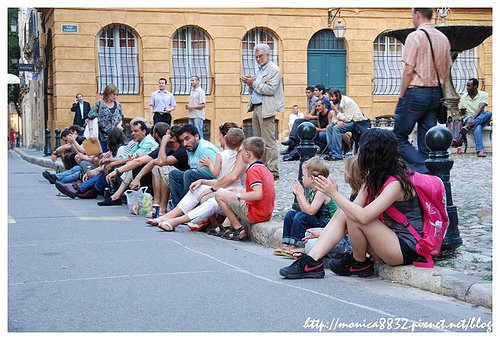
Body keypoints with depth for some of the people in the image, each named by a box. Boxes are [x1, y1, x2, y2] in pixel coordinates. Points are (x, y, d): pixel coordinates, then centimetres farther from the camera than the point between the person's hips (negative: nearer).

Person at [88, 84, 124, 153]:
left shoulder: (117, 105, 10)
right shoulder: (99, 104, -3)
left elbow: (121, 118, 21)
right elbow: (91, 118, -4)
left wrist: (119, 125, -1)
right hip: (102, 136, -4)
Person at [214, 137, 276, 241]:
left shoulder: (253, 170, -17)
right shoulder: (265, 169, 12)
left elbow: (258, 194, -31)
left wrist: (239, 195, -16)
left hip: (254, 215, -10)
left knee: (220, 194, -5)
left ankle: (239, 229, -2)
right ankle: (226, 225, 22)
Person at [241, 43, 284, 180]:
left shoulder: (274, 69, -6)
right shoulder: (260, 70, 20)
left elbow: (270, 89, -17)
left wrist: (254, 83, -14)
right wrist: (250, 84, 5)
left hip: (266, 108, -9)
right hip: (256, 107, 9)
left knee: (268, 141, -10)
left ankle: (272, 171, -9)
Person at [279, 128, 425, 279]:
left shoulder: (396, 182, -21)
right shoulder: (374, 178, 9)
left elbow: (363, 216, -29)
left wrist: (334, 194, -21)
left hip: (406, 247, -9)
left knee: (354, 217, -23)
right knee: (342, 213, -3)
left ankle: (360, 264, 2)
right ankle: (312, 262, -10)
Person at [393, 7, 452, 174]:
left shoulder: (415, 36, -10)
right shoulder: (443, 38, 12)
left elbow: (409, 71, -14)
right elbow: (446, 70, 14)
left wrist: (401, 96, -6)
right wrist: (438, 92, 19)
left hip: (416, 92, -7)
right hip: (436, 94, 7)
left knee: (399, 137, 0)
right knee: (426, 142, 9)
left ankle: (422, 171, -15)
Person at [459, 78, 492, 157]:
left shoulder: (483, 95, -2)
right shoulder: (463, 97, 9)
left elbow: (480, 108, -18)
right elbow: (462, 112, 15)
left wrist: (473, 119, -33)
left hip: (481, 118, 0)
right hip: (469, 118, 0)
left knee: (489, 113, -34)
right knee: (477, 126, -37)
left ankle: (467, 126, -45)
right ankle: (480, 150, -54)